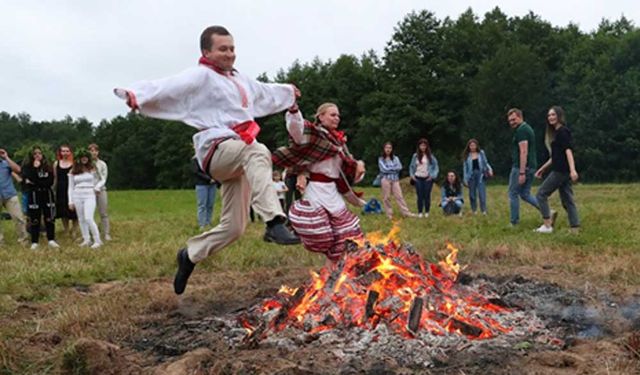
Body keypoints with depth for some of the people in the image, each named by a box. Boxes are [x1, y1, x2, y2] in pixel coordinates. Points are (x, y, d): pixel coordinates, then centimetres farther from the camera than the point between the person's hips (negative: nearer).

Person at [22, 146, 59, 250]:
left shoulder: (48, 167, 5)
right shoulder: (27, 167, 1)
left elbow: (50, 182, -4)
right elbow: (29, 180, -15)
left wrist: (36, 183, -11)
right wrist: (35, 168, -15)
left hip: (47, 195, 2)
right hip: (34, 196, -1)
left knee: (50, 218, 2)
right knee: (34, 219, 1)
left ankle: (51, 240, 10)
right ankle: (34, 242, 8)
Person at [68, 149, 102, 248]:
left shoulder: (92, 169, 7)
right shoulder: (73, 171, 9)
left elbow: (97, 181, 18)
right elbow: (70, 187, 10)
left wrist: (96, 188, 0)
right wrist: (70, 201, 6)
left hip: (89, 196, -3)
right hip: (77, 196, 3)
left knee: (88, 218, -15)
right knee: (81, 219, 5)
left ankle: (97, 240, -10)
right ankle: (86, 239, 13)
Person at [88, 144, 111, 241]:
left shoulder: (102, 164, 4)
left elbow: (103, 179, 0)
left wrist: (97, 188, -15)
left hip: (100, 190, 1)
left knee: (104, 213, 2)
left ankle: (107, 234, 5)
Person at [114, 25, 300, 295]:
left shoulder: (239, 80, 22)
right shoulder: (201, 76, -5)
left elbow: (265, 92, 42)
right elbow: (169, 87, -22)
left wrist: (288, 91, 57)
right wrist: (137, 93, -41)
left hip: (238, 154, 8)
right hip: (216, 149, -8)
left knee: (234, 227, 6)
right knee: (258, 153, -40)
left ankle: (190, 255, 26)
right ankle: (275, 223, -48)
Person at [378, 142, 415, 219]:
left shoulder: (395, 158, 11)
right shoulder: (381, 159, 4)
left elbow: (400, 167, -4)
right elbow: (384, 169, -9)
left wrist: (390, 168, -9)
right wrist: (394, 168, -2)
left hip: (395, 179, 2)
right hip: (385, 179, -2)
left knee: (399, 196, -2)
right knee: (386, 197, 0)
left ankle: (406, 212, -3)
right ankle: (389, 213, 9)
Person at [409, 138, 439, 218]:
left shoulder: (430, 156, 0)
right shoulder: (415, 156, 6)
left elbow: (436, 166, 3)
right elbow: (411, 166, 14)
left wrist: (432, 176, -6)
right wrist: (412, 175, 3)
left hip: (427, 178, -1)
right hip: (418, 178, 1)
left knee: (427, 196, 1)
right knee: (420, 196, 2)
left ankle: (427, 212, 11)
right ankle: (420, 212, 7)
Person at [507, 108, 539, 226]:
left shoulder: (521, 130, -13)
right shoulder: (527, 128, 19)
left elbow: (523, 152, -21)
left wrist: (521, 172, -24)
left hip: (520, 167, -10)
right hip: (531, 167, 10)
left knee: (513, 194, 1)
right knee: (525, 194, 14)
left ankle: (514, 223, 6)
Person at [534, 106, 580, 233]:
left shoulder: (562, 131, -9)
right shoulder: (557, 133, 19)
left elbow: (568, 151, -21)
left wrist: (572, 169, -31)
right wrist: (543, 168, 28)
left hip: (560, 171, -9)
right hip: (563, 171, 9)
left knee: (541, 194, -2)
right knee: (567, 200, 8)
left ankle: (547, 225, -2)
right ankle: (575, 228, 8)